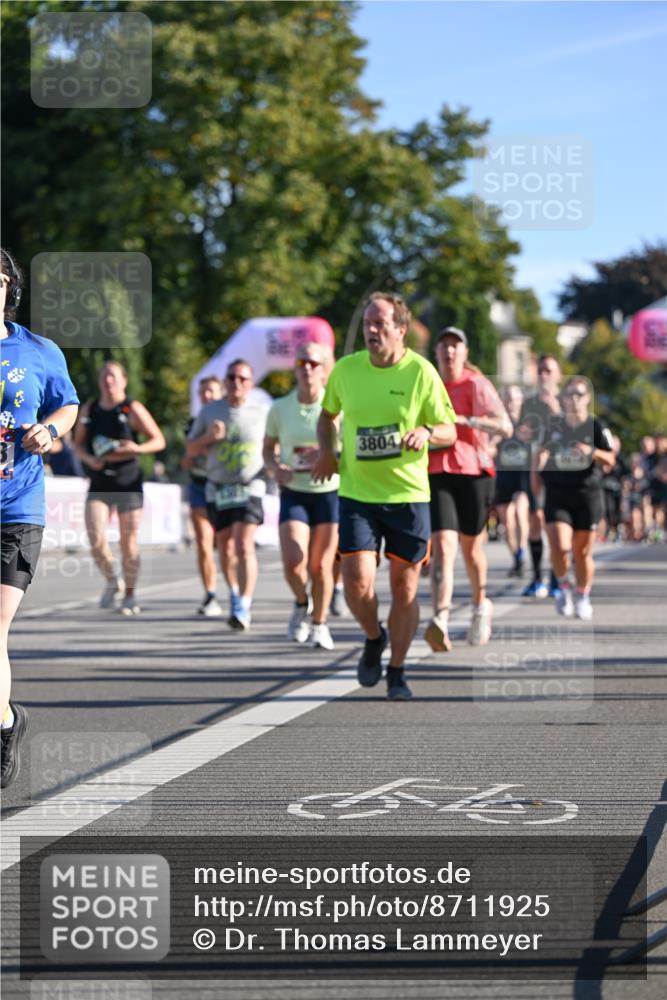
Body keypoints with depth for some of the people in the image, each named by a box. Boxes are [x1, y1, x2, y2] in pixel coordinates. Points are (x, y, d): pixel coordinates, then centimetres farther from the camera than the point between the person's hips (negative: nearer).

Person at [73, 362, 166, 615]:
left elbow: (159, 441, -4)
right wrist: (89, 459, -6)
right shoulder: (89, 409, 8)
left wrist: (137, 449, -22)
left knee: (129, 543, 1)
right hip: (99, 485, 3)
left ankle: (129, 595, 18)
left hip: (128, 483, -3)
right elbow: (79, 443, 15)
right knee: (97, 540, -12)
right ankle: (113, 582, 14)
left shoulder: (133, 409, -4)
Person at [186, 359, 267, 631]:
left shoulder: (261, 413, 0)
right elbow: (191, 450, 9)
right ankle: (235, 595, 36)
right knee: (225, 547, 12)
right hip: (217, 489, 3)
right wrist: (209, 437, -9)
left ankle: (244, 608, -19)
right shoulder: (209, 412, 5)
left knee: (244, 545, -17)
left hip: (249, 488, -3)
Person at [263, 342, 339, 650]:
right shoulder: (280, 409, 1)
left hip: (329, 492, -1)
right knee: (293, 562, -15)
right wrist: (275, 468, -8)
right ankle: (301, 605, 17)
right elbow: (268, 448, 13)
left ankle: (319, 624, 23)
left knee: (320, 567, 0)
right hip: (293, 494, 1)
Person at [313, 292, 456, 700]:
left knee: (404, 589, 3)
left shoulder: (421, 372, -5)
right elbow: (328, 414, 20)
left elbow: (450, 431, 0)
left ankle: (397, 671, 20)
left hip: (408, 494, -1)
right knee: (358, 583, -12)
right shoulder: (346, 369, 1)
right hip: (356, 494, 1)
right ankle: (374, 638, 20)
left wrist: (427, 431, -21)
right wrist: (327, 452, 3)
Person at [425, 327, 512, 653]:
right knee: (443, 545, -17)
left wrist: (463, 419, -25)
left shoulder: (477, 385, -3)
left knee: (470, 545, 12)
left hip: (474, 471, -1)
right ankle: (441, 621, -32)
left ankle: (480, 606, 41)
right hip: (436, 474, 1)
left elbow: (505, 427, -16)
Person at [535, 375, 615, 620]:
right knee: (559, 546, -15)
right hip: (557, 496, 1)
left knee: (582, 552, 5)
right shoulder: (554, 427, 5)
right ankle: (564, 588, 9)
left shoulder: (596, 428, -2)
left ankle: (583, 597, 23)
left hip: (588, 496, -1)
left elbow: (610, 460, -13)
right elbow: (542, 453, 22)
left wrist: (592, 452, -31)